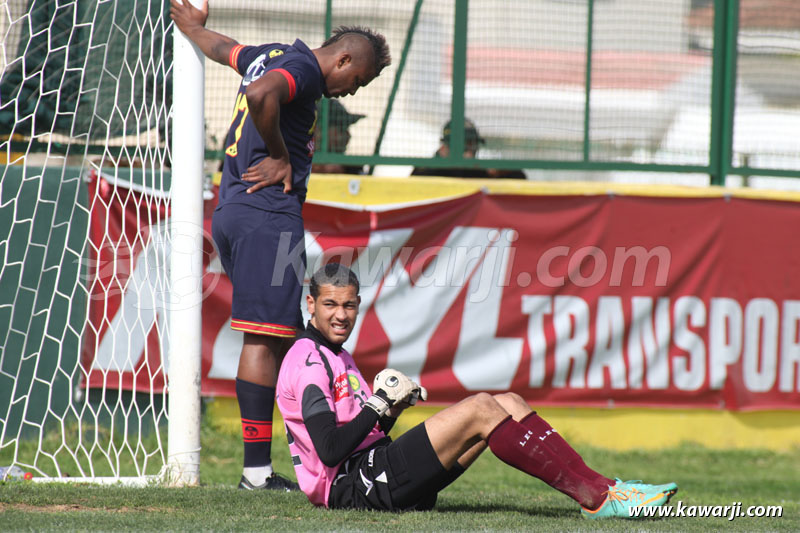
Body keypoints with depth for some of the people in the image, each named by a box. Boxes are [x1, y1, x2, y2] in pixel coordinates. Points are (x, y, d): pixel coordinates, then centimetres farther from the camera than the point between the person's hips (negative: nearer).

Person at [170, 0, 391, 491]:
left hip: (232, 212, 10)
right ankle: (257, 469, -13)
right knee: (265, 336, -11)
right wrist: (280, 157, -16)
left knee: (283, 337, 10)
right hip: (269, 215, -10)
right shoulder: (302, 68, -9)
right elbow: (260, 94, -30)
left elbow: (222, 48, 40)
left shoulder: (272, 56, 20)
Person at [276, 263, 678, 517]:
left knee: (509, 405, 1)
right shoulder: (307, 360, -9)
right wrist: (379, 404, -11)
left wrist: (389, 413, 5)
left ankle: (599, 489, -11)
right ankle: (596, 496, -27)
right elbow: (330, 450, -19)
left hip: (373, 469, 10)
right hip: (351, 486, -10)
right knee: (479, 408, -22)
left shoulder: (337, 358, 25)